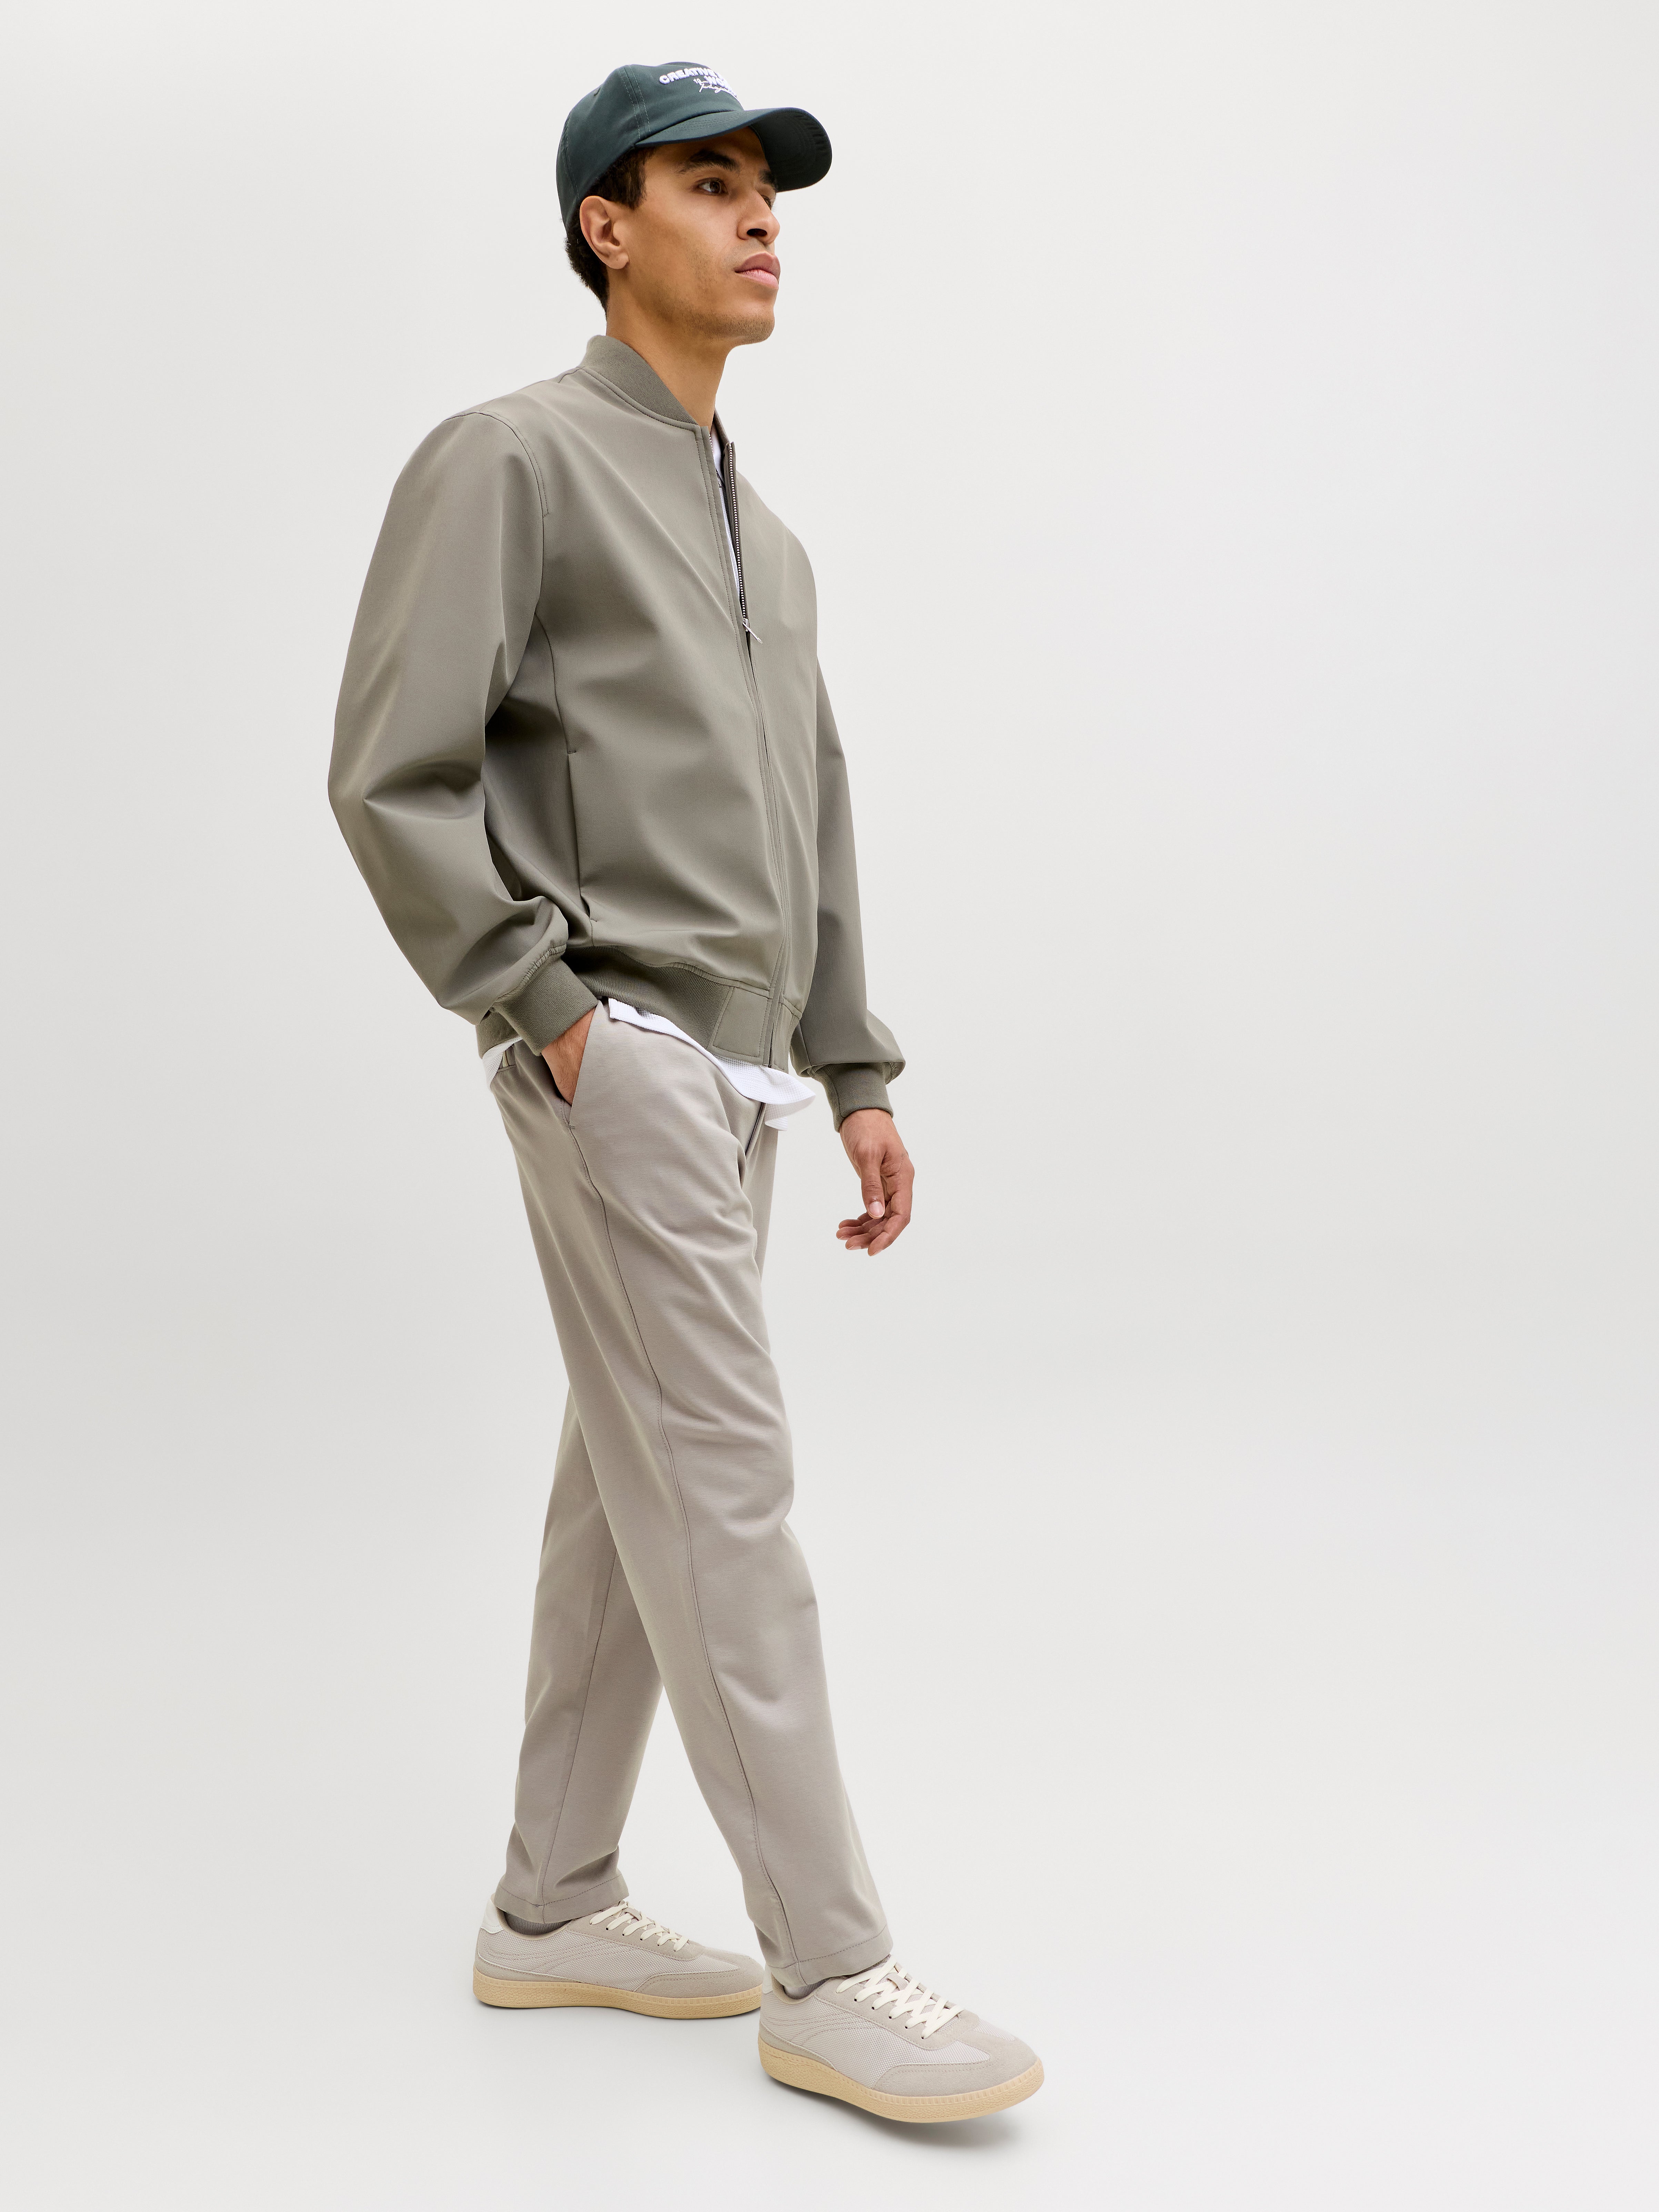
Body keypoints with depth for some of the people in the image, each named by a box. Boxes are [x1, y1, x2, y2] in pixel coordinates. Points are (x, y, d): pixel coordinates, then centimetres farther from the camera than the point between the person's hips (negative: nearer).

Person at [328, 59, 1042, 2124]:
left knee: (634, 1490, 11)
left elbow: (813, 822, 22)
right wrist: (546, 1007, -14)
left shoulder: (764, 537, 22)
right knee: (726, 1487, -9)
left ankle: (551, 1910, 22)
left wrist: (856, 1072, 17)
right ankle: (828, 1972, -3)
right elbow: (394, 777, -12)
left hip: (737, 1078, 9)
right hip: (619, 1066, -9)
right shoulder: (510, 459, -4)